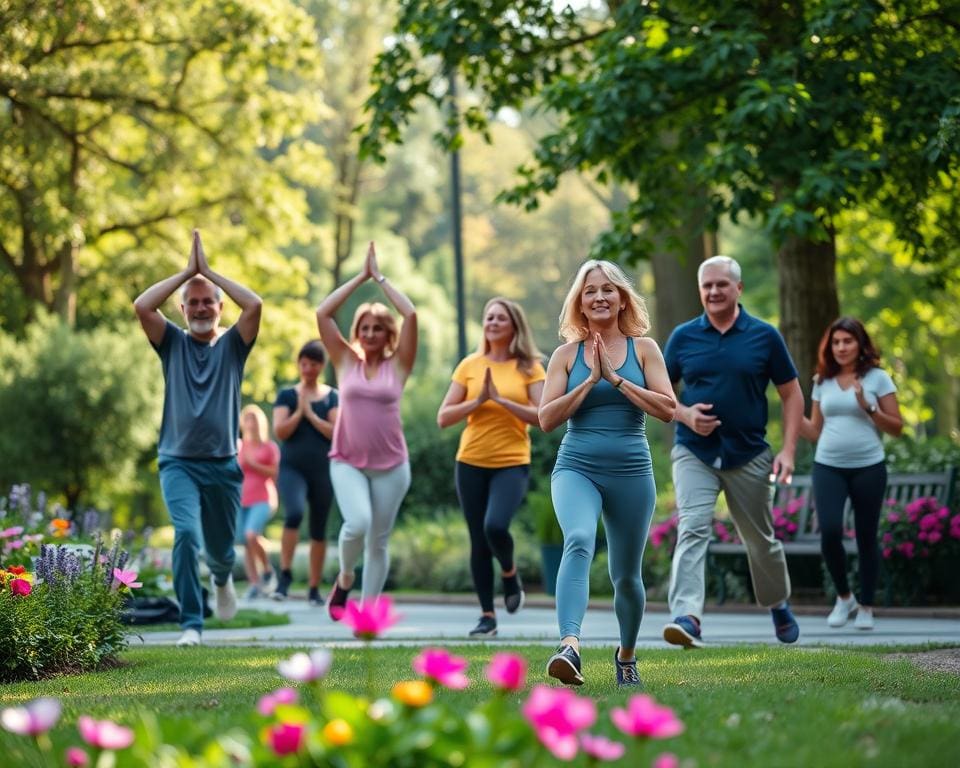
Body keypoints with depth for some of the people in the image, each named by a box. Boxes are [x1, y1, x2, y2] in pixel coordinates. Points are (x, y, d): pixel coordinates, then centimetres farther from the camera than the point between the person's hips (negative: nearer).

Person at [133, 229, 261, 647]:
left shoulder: (232, 344, 4)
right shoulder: (172, 343, 5)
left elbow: (254, 305, -14)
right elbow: (142, 306, -12)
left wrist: (209, 271, -8)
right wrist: (187, 272, -9)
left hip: (223, 464, 1)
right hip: (179, 463, -1)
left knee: (220, 547, 14)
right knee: (186, 534, -23)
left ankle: (222, 579, 51)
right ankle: (191, 624, -19)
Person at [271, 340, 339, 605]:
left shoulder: (332, 397, 6)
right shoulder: (287, 395, 5)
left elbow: (337, 432, -6)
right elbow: (280, 432, -4)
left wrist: (310, 414, -9)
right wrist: (299, 412, -12)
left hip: (322, 470, 2)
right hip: (292, 467, -2)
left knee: (318, 530, 7)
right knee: (294, 512, -28)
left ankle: (314, 588, 15)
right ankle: (285, 574, -18)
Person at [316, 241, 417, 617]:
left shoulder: (398, 365, 4)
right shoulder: (346, 362, 6)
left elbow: (411, 315, -7)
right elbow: (322, 313, -1)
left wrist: (380, 277, 0)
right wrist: (361, 277, 1)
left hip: (391, 465, 1)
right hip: (347, 462, -1)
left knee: (379, 541, 6)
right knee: (357, 523, -23)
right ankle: (344, 578, 5)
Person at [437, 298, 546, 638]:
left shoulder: (529, 367, 1)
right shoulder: (470, 365, 5)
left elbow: (544, 417, -10)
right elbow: (443, 417, 2)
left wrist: (501, 399, -15)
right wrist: (478, 401, -11)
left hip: (512, 463, -2)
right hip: (471, 463, 3)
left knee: (495, 526, -23)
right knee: (478, 542, 5)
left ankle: (510, 573, 9)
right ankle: (487, 616, 15)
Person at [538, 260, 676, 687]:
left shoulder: (643, 348, 4)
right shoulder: (567, 354, 6)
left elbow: (667, 409, -6)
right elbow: (547, 419, -1)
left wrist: (615, 378, -11)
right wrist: (590, 381, -8)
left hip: (632, 473, 1)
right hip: (577, 469, -1)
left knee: (626, 576, 11)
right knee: (579, 540, -31)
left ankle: (626, 655, 38)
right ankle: (569, 647, -46)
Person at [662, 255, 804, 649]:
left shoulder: (764, 336, 0)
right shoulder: (683, 336, 2)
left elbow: (791, 394, 4)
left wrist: (788, 450, -5)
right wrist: (685, 414, -11)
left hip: (749, 456, 0)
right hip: (694, 453, 0)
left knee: (761, 539, 14)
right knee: (692, 530, -18)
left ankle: (779, 605, 38)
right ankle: (687, 618, -28)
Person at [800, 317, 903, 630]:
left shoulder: (877, 378, 0)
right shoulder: (822, 382, 9)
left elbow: (897, 428, -1)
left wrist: (867, 407, -14)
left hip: (868, 468, -2)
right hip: (828, 467, 2)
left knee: (866, 537, 4)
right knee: (829, 532, -13)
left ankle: (866, 607, 18)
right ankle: (844, 597, 9)